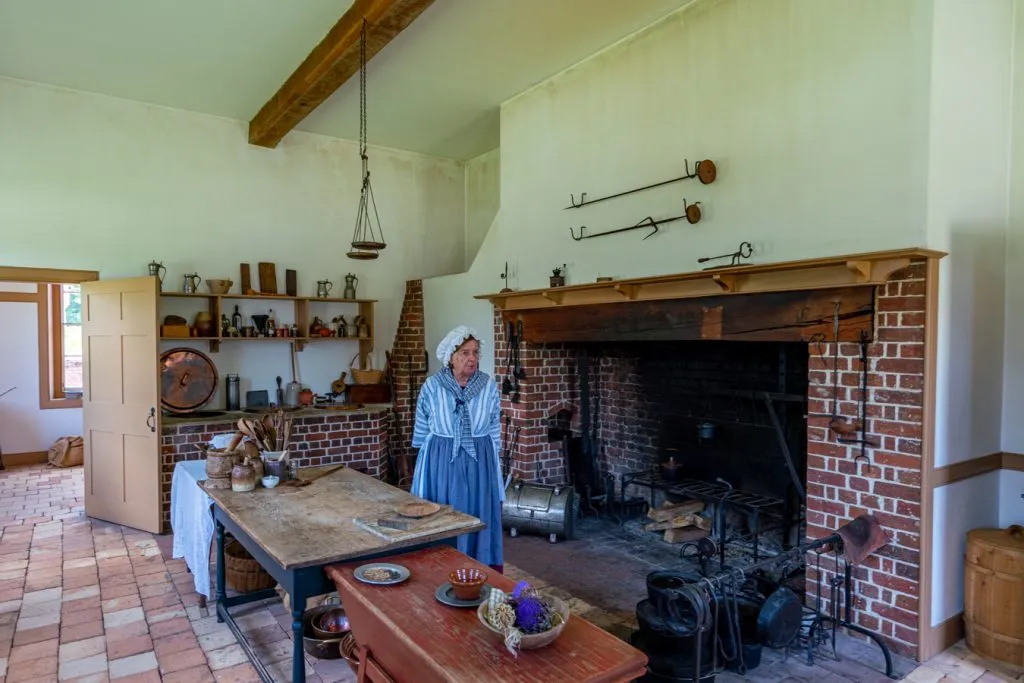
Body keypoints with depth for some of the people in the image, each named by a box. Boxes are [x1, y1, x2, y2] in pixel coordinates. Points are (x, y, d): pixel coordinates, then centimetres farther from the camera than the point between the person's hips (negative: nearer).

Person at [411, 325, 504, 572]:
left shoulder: (488, 385, -4)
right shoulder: (432, 385, -7)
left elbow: (494, 428, 4)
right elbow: (422, 427, 2)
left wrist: (489, 458, 6)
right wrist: (431, 457, 5)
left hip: (479, 460, 1)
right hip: (442, 459, -1)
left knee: (480, 515, 8)